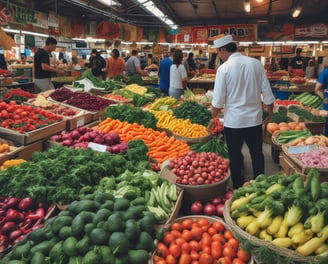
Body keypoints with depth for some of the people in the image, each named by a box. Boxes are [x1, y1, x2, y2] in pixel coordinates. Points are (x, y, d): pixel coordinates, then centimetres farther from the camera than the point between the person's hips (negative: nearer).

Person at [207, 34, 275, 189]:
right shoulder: (256, 63, -1)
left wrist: (214, 117, 6)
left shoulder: (224, 68, -13)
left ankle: (238, 189, 23)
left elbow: (218, 100, -11)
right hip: (255, 119, 4)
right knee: (257, 155, 17)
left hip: (233, 121, -4)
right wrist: (270, 113, 16)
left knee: (235, 157, 11)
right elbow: (267, 93, 3)